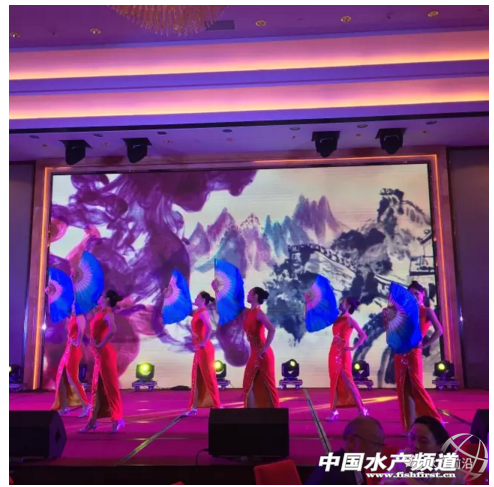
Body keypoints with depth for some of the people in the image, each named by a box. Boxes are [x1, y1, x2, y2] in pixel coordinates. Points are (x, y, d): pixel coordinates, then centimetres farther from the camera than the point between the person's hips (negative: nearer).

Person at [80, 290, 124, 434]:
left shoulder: (108, 312, -11)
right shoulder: (101, 312, 14)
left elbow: (113, 330, -29)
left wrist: (101, 345, -20)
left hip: (105, 353, -9)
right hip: (99, 354, 9)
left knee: (110, 387, -2)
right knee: (97, 387, 12)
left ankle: (118, 420, 7)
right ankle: (93, 421, 20)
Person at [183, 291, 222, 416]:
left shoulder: (203, 312, -14)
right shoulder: (198, 312, 14)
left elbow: (209, 328, -30)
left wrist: (203, 342, -22)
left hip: (204, 348, -9)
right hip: (199, 349, 9)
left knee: (208, 377, -3)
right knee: (197, 377, 12)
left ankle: (217, 406, 6)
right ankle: (193, 407, 20)